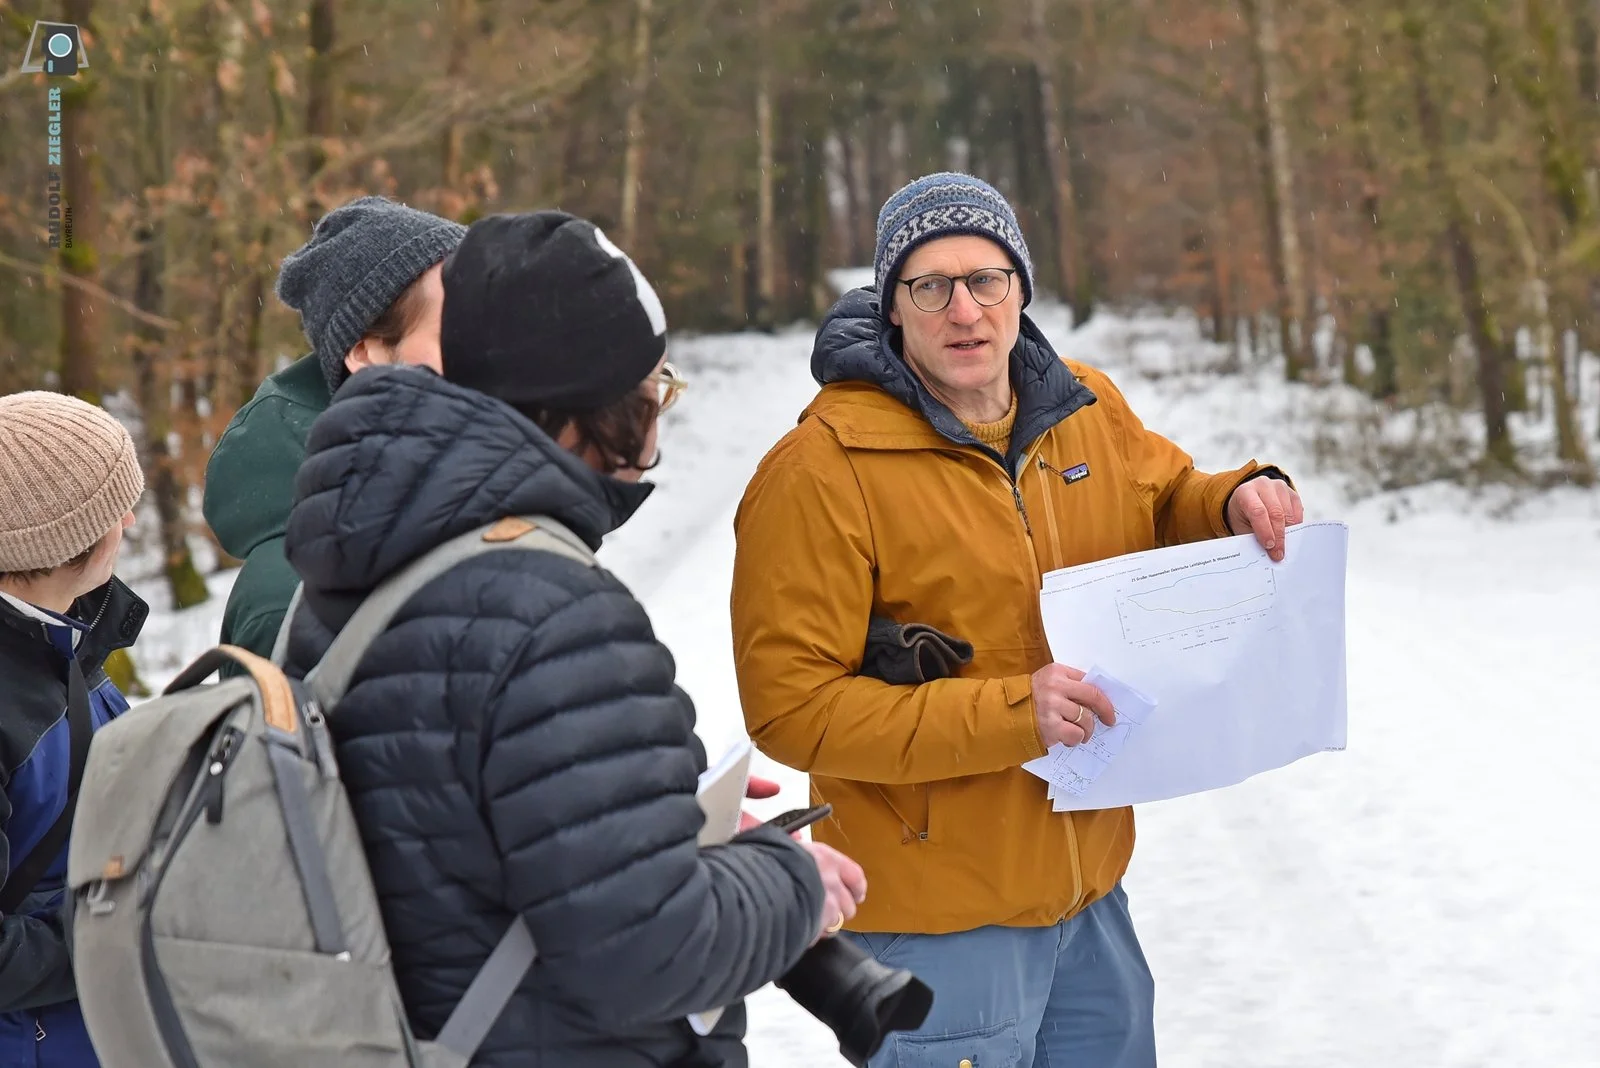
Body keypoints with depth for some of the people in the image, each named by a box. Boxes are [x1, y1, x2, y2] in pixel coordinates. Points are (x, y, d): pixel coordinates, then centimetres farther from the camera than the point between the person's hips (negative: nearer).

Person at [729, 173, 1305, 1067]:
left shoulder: (1089, 412, 3)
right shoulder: (822, 469, -17)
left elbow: (1166, 505, 22)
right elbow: (790, 707, -19)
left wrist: (1237, 503, -3)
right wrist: (1009, 715, -26)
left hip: (1089, 886, 7)